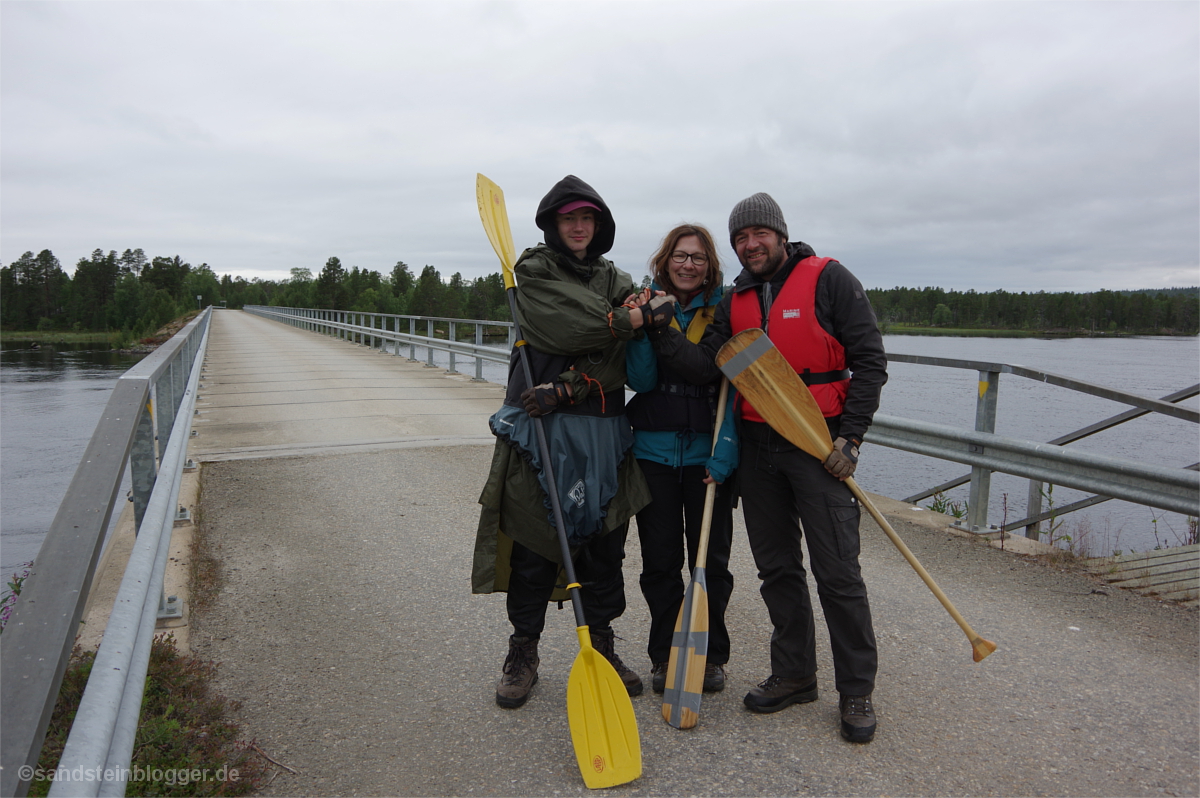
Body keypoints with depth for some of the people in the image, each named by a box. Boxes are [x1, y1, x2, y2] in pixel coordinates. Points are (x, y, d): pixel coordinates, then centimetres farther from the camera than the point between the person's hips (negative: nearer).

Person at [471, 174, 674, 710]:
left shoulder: (614, 279, 13)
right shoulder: (534, 270, 3)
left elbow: (616, 357, -1)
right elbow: (570, 326, -15)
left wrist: (567, 387, -17)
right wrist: (638, 316, -10)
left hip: (601, 429, 4)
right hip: (540, 428, -3)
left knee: (604, 545, 9)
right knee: (533, 544, 2)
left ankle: (602, 646, 26)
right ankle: (523, 654, 19)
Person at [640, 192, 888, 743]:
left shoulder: (828, 279, -4)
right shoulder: (735, 301, 10)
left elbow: (869, 361, -6)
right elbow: (706, 367, -1)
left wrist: (850, 436, -12)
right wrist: (661, 331, -15)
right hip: (757, 448, 5)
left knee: (837, 572, -1)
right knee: (776, 568, 12)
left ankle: (856, 690, 16)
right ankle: (793, 675, 28)